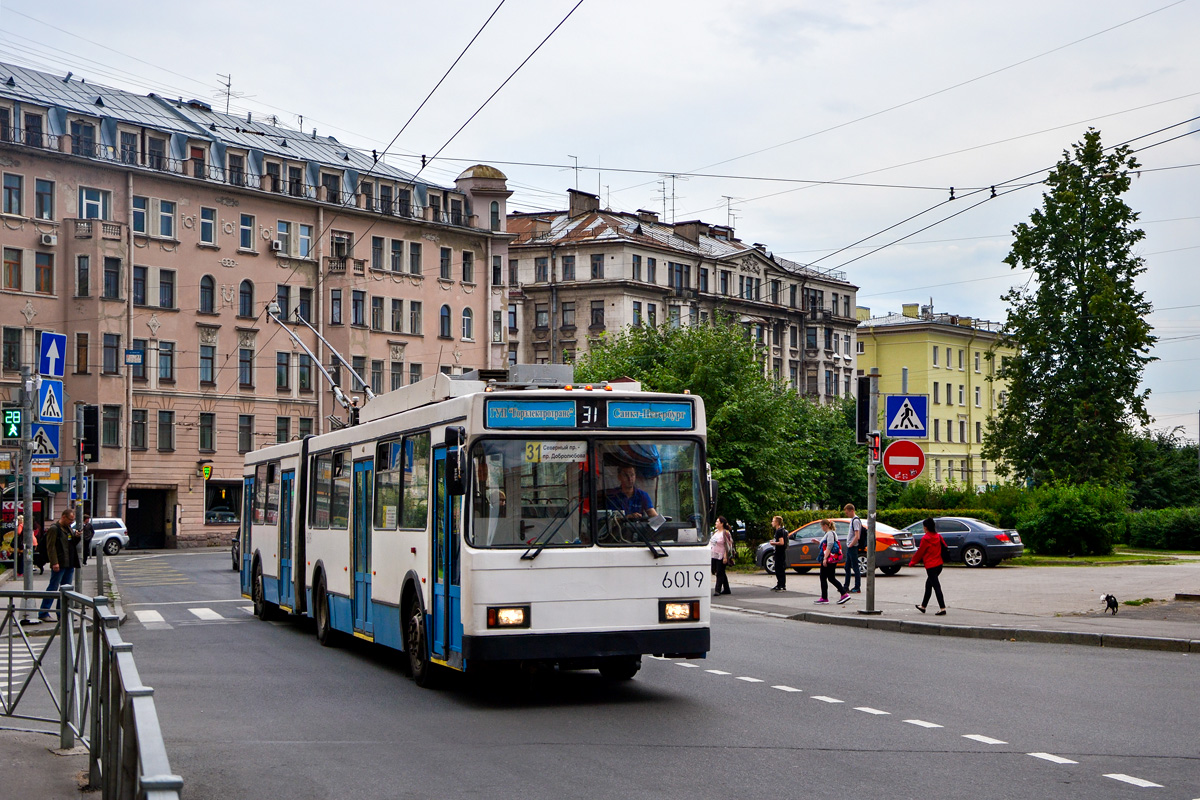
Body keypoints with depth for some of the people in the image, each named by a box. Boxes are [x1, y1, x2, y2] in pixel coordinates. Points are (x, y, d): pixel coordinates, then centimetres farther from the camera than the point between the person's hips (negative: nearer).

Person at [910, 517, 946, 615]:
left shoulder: (925, 539, -14)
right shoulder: (938, 536, 6)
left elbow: (920, 552, -8)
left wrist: (912, 562, 6)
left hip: (930, 566, -8)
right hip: (939, 564, 8)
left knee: (936, 586, -8)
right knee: (928, 584, 20)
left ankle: (942, 609, -13)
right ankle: (923, 606, 30)